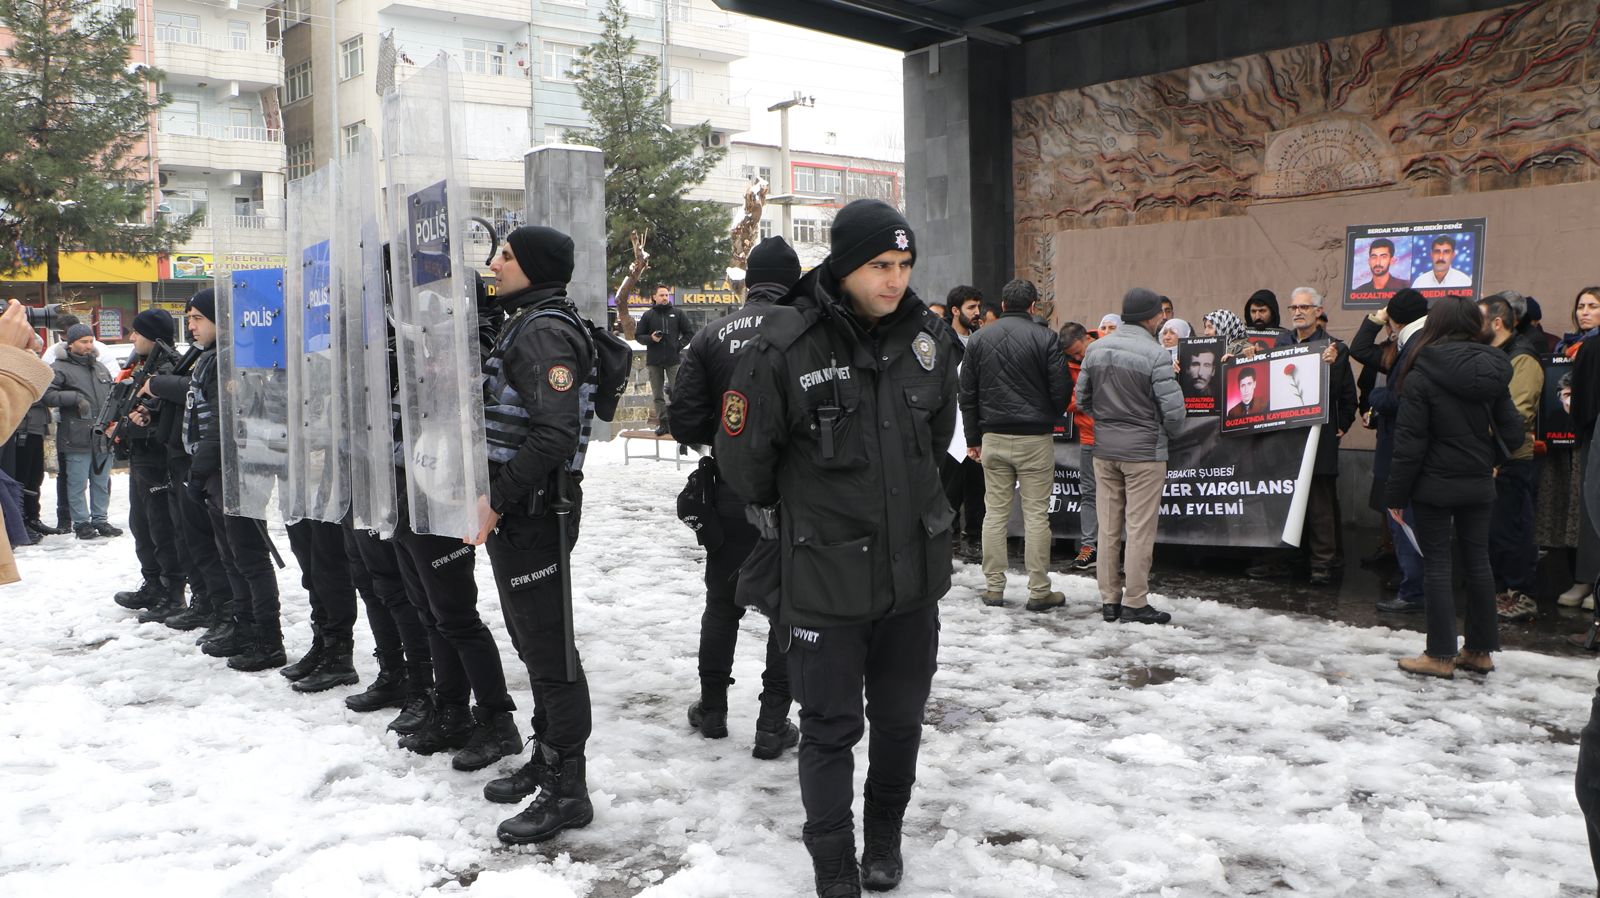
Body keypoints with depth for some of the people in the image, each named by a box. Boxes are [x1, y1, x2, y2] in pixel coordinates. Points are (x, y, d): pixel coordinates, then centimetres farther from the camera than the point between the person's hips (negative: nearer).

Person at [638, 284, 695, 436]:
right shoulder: (648, 315, 6)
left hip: (674, 360, -1)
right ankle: (662, 423, 11)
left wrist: (679, 345, -4)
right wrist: (651, 338, -10)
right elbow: (639, 336, 9)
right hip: (654, 361, 1)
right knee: (658, 395, 5)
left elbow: (689, 333, 10)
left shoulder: (677, 314, 6)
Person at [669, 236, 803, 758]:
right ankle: (773, 724, 12)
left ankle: (713, 709, 31)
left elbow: (685, 421, -4)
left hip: (730, 494, 3)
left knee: (723, 602, 19)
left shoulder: (712, 336, -1)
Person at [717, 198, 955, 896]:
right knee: (831, 728, 7)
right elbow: (743, 453, -4)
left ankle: (885, 839, 40)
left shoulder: (929, 338, 0)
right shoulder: (785, 347, -17)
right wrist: (785, 517, 10)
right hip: (825, 577, -4)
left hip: (915, 570, 5)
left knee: (901, 720, 18)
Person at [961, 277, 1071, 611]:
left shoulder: (979, 339, 6)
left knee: (995, 512, 9)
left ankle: (993, 587, 12)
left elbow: (967, 394, 8)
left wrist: (973, 439, 14)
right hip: (1035, 438, -3)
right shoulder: (1045, 338, -6)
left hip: (993, 437, 3)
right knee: (1036, 514, 1)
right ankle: (1039, 591, 4)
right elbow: (1061, 388, -7)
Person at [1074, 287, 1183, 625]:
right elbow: (1172, 407, -15)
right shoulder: (1155, 354, -15)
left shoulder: (1096, 349, 4)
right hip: (1144, 451, -6)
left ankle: (1109, 599, 17)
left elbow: (1082, 399, 11)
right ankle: (1135, 602, 5)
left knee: (1108, 527, 11)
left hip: (1104, 449, 6)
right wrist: (1171, 433, 5)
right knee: (1140, 527, 1)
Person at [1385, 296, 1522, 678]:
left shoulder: (1422, 374, -14)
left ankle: (1440, 655, 6)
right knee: (1477, 561, 13)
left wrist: (1397, 493, -8)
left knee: (1437, 564, 1)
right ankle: (1480, 650, 22)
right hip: (1479, 485, 5)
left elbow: (1410, 442, -14)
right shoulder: (1492, 372, 2)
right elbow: (1512, 433, 4)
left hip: (1435, 485, -5)